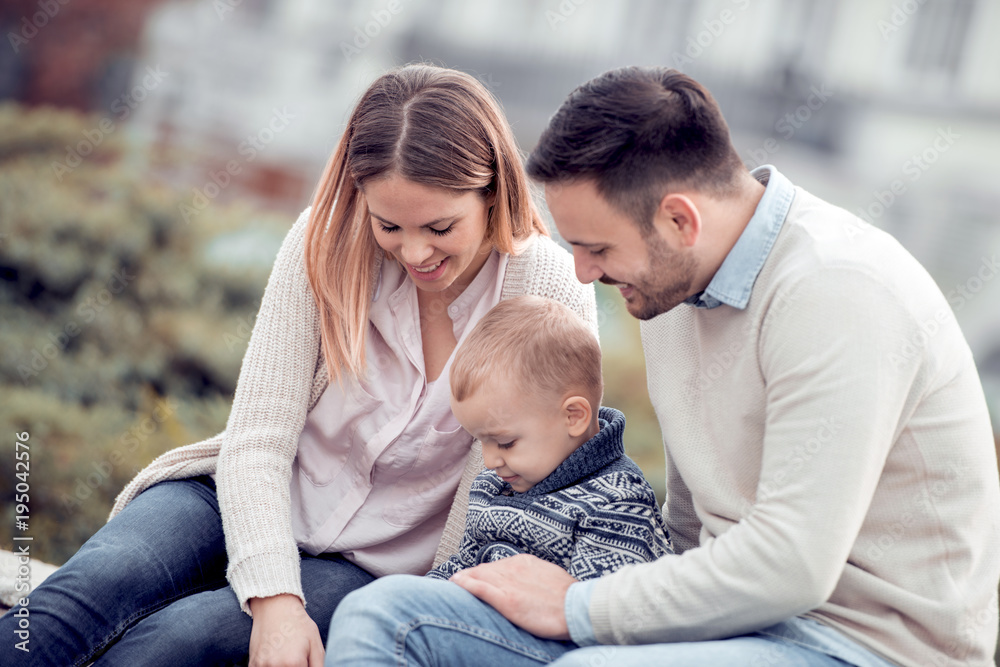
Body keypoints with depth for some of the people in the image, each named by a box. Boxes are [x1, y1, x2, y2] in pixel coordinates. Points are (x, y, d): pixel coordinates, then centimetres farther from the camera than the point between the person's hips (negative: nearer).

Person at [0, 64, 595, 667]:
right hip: (255, 500, 2)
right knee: (89, 589, -29)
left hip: (374, 566, -1)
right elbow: (257, 439, -13)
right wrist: (274, 596, -25)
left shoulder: (556, 296, -14)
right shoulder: (327, 241, -12)